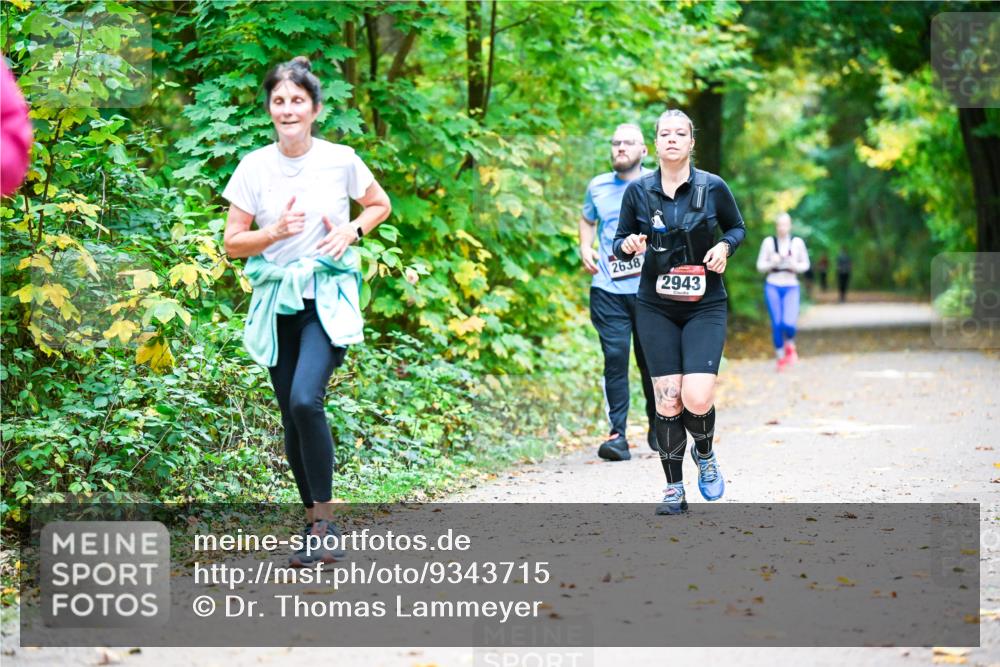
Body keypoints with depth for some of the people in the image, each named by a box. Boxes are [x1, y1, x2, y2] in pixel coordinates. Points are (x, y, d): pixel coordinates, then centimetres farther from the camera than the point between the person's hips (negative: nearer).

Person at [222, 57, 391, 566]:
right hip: (277, 300, 3)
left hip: (328, 297, -3)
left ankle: (325, 523, -14)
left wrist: (351, 232, -4)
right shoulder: (254, 167, 0)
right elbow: (232, 243, 3)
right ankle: (315, 523, 19)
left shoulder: (341, 160, -3)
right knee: (292, 416, 6)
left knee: (305, 399, -23)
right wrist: (275, 232, -14)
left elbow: (380, 205, 14)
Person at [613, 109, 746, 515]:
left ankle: (705, 454, 19)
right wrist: (628, 245, -15)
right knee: (667, 400, -4)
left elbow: (737, 227, 12)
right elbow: (620, 244, 8)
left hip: (705, 306, -1)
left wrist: (725, 246, -9)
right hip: (655, 307, 1)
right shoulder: (638, 191, 0)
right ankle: (674, 490, 9)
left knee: (697, 398, -15)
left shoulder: (713, 188, -3)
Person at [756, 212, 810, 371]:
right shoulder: (768, 242, 0)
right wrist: (772, 263, -14)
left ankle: (790, 345, 18)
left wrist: (795, 266, -12)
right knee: (776, 324, -2)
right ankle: (780, 356, 16)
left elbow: (805, 265, 8)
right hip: (773, 286, 0)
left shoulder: (797, 242, 0)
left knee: (788, 323, -15)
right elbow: (760, 265, 5)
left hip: (791, 286, 0)